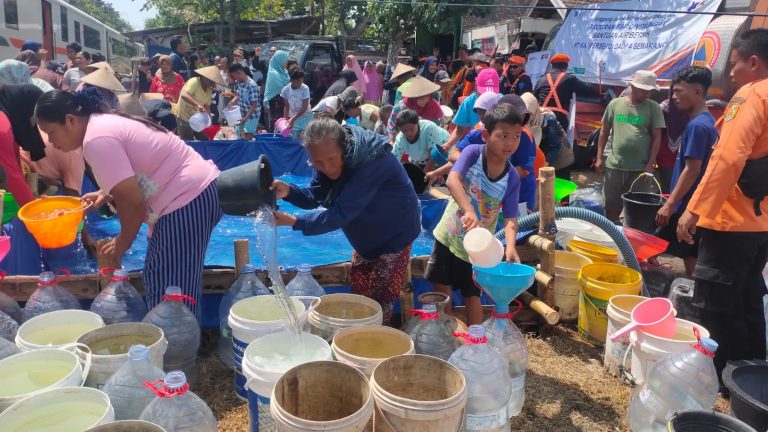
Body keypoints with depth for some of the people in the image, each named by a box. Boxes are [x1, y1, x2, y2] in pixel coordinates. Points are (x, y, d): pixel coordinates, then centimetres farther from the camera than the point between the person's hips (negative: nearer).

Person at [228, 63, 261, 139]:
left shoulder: (252, 85, -22)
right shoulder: (237, 83, 2)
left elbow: (254, 105, -20)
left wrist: (245, 118, -25)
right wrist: (233, 101, -5)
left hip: (251, 116, -8)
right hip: (241, 114, 8)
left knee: (247, 138, -12)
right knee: (239, 137, 12)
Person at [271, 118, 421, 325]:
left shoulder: (371, 161, -36)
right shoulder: (328, 158, -13)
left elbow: (342, 212, -37)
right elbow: (314, 197, -6)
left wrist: (295, 221, -37)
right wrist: (289, 191, -27)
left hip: (394, 234, -7)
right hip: (367, 235, 7)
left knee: (380, 303, -1)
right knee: (359, 294, 17)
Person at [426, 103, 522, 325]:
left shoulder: (512, 178, -13)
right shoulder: (473, 153, -17)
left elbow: (510, 218, -16)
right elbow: (452, 180, -34)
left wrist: (510, 245, -36)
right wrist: (469, 211, -50)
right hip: (448, 235, 1)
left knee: (472, 296, 9)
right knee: (441, 288, 12)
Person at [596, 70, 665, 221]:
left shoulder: (653, 107, 0)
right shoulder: (615, 104, 4)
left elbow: (656, 137, 0)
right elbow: (604, 131, 9)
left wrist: (650, 165, -7)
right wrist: (599, 158, 4)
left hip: (640, 168, -1)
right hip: (614, 166, 1)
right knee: (611, 207, 11)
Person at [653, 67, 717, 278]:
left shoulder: (697, 125, -17)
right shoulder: (707, 121, 12)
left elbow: (692, 170, -21)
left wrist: (670, 204, -19)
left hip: (686, 206, -9)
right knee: (690, 256, 13)